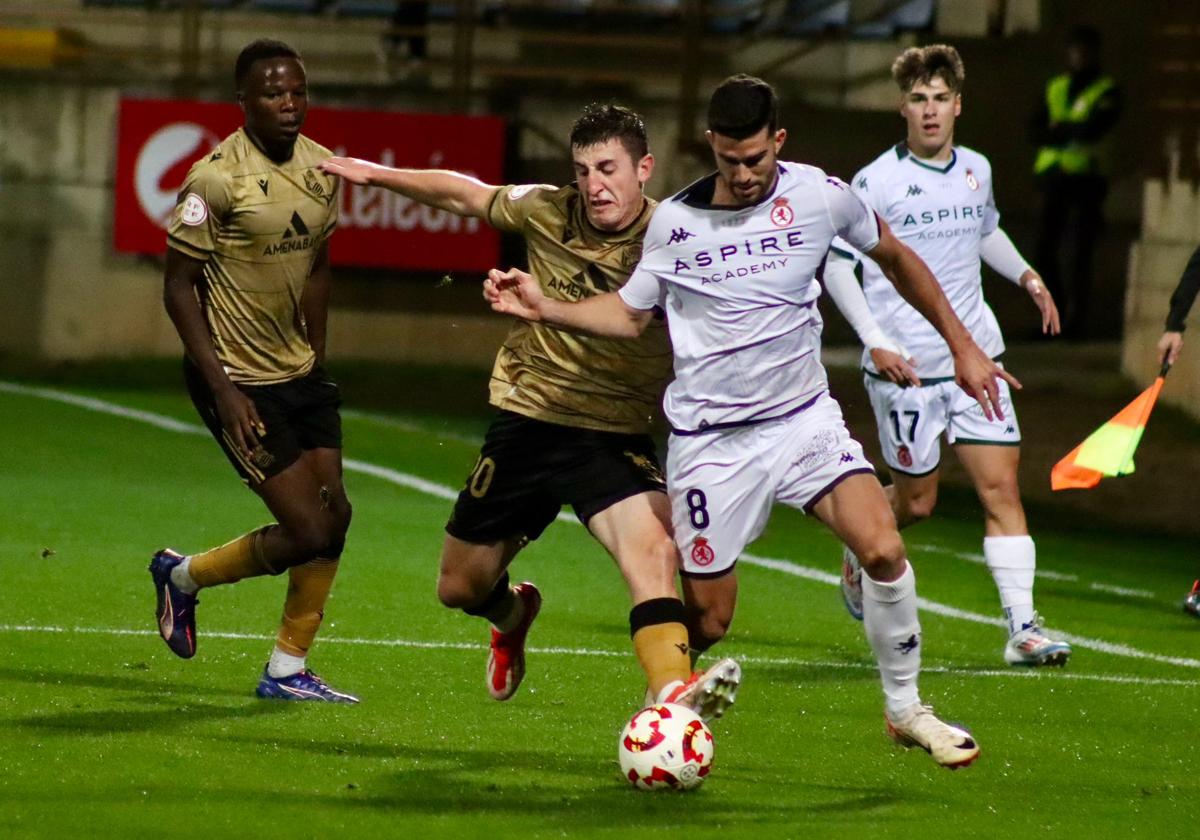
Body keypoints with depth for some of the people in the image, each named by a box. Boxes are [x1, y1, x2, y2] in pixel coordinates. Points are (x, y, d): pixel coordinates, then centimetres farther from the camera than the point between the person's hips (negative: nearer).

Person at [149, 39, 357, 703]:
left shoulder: (321, 168, 3)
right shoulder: (217, 177, -19)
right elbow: (178, 286, -14)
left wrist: (317, 360, 16)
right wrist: (223, 389, -18)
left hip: (299, 372, 7)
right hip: (238, 379, -7)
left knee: (335, 512, 3)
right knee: (309, 533, -10)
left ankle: (288, 671, 17)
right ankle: (183, 576, 16)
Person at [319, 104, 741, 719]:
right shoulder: (548, 213, -4)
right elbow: (465, 195, 13)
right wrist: (375, 174, 20)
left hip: (614, 436, -4)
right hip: (526, 420, 4)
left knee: (653, 549, -33)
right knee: (460, 588, 14)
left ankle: (673, 693, -49)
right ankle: (512, 614, 51)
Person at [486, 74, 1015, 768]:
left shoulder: (820, 196, -4)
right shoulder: (675, 221, -3)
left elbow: (895, 258, 14)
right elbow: (630, 313, 11)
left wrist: (962, 346, 16)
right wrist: (544, 308, -4)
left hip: (804, 417, 1)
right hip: (711, 441, -1)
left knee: (883, 549, -21)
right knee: (706, 622, -1)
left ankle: (906, 708, -1)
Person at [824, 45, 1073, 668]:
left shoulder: (976, 170, 7)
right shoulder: (876, 182, -10)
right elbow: (835, 265, -6)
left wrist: (1026, 275, 12)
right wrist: (876, 343, -15)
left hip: (975, 359, 4)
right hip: (905, 368, -4)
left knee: (1001, 488, -6)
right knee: (915, 502, 6)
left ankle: (1022, 628, -8)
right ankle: (858, 556, 39)